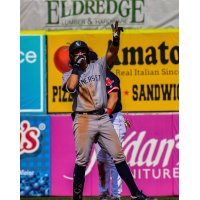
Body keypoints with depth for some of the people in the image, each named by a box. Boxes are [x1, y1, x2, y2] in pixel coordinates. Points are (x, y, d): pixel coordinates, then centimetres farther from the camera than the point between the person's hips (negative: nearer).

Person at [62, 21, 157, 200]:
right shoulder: (69, 75, 6)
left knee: (119, 157, 2)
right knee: (82, 161, -4)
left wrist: (116, 39, -24)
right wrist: (76, 66, -8)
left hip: (103, 118, 3)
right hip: (84, 120, -3)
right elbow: (71, 86, -17)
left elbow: (112, 53, -5)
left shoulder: (98, 66, 12)